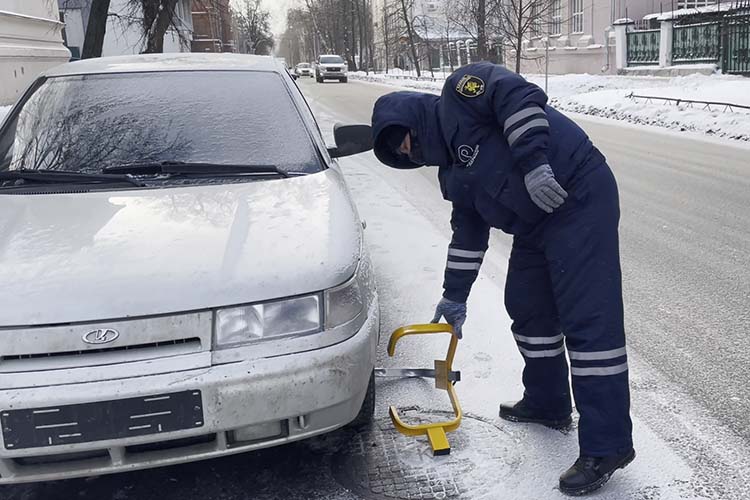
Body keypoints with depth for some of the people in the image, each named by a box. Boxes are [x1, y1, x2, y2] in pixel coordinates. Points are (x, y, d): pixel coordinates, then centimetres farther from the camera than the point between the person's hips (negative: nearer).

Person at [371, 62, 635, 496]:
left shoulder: (460, 91, -3)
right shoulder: (454, 174, 20)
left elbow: (521, 98, -18)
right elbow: (468, 234, 23)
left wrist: (533, 162, -27)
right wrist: (455, 296, 26)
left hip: (579, 196, -10)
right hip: (536, 223, 10)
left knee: (589, 320, -10)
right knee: (527, 308, 16)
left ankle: (607, 446, -7)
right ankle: (547, 403, 33)